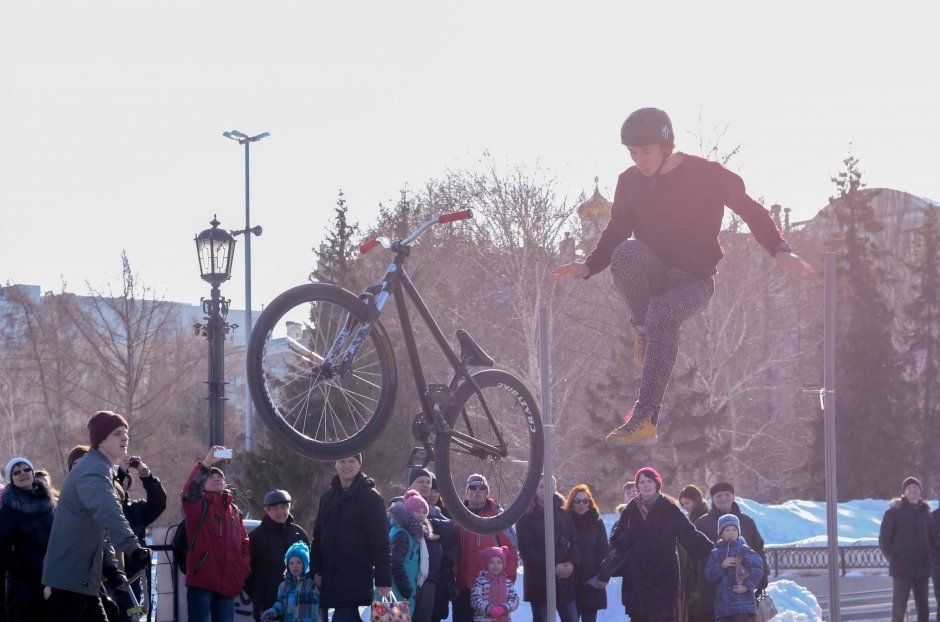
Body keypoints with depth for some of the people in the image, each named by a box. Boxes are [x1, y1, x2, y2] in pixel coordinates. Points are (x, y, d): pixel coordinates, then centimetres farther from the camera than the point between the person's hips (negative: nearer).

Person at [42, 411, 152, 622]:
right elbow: (108, 514, -33)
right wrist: (134, 548, -44)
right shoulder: (93, 471, -15)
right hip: (70, 575, -11)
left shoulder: (97, 469, 20)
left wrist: (109, 566, 10)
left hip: (82, 577, 11)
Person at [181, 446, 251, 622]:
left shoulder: (234, 511, 18)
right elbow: (188, 492, -21)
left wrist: (243, 569, 5)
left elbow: (244, 544, 21)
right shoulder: (197, 506, 1)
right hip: (201, 582, -5)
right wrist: (206, 464, -31)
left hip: (229, 585, 5)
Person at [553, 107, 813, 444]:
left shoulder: (707, 175, -8)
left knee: (662, 314, -38)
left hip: (693, 281, -3)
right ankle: (642, 330, -12)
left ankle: (645, 418, -40)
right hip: (651, 276, 3)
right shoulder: (630, 181, 3)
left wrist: (780, 251, -19)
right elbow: (616, 232, 13)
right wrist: (588, 266, -4)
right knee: (627, 251, -34)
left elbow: (752, 212, -3)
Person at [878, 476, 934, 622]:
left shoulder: (925, 512, 11)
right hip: (902, 568, -5)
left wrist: (927, 556, 9)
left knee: (923, 610, 8)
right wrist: (893, 558, -2)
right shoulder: (894, 512, -4)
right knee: (899, 610, -8)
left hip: (922, 568, 5)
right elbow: (884, 539, -2)